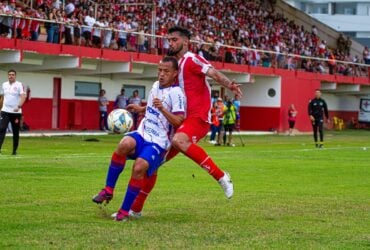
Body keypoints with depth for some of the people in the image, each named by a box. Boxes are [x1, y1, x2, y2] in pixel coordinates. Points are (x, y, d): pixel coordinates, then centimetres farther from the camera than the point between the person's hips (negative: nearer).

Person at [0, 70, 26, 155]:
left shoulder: (19, 85, -4)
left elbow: (23, 96, -16)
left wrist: (19, 106, -31)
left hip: (16, 112, -3)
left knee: (16, 132, 6)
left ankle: (14, 150, 16)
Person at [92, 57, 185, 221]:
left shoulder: (176, 93, -10)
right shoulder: (156, 86, 13)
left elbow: (178, 122, -20)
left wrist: (162, 108, -32)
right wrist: (141, 109, 30)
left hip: (158, 143, -5)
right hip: (143, 133, 5)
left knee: (139, 168, -29)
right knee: (124, 144, -30)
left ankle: (124, 211, -14)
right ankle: (108, 190, -23)